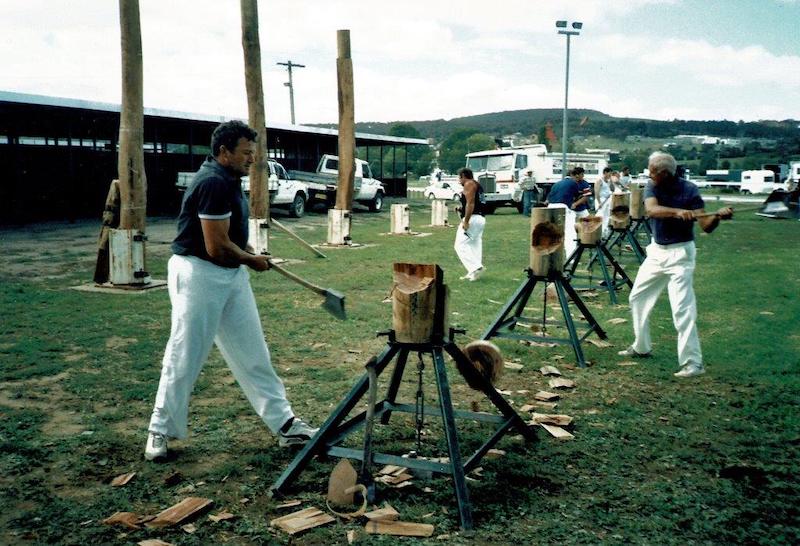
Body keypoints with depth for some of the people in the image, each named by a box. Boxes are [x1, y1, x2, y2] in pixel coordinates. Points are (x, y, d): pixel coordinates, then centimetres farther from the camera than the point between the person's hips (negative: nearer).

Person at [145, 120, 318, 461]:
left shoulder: (229, 180, 10)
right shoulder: (213, 182, -21)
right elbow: (217, 248, -23)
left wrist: (248, 252, 7)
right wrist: (253, 261, -6)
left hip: (231, 274, 10)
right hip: (199, 275, -10)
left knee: (253, 353, 11)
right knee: (184, 357, 2)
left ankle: (284, 423, 17)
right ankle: (160, 431, 18)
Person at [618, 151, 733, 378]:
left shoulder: (688, 190, -14)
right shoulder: (652, 188, -4)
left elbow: (706, 226, -18)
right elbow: (651, 210, -26)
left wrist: (718, 216, -40)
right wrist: (677, 212, -42)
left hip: (680, 253, -6)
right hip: (656, 251, 6)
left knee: (682, 309, -13)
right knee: (638, 297, 16)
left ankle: (693, 363, -8)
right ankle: (641, 347, 34)